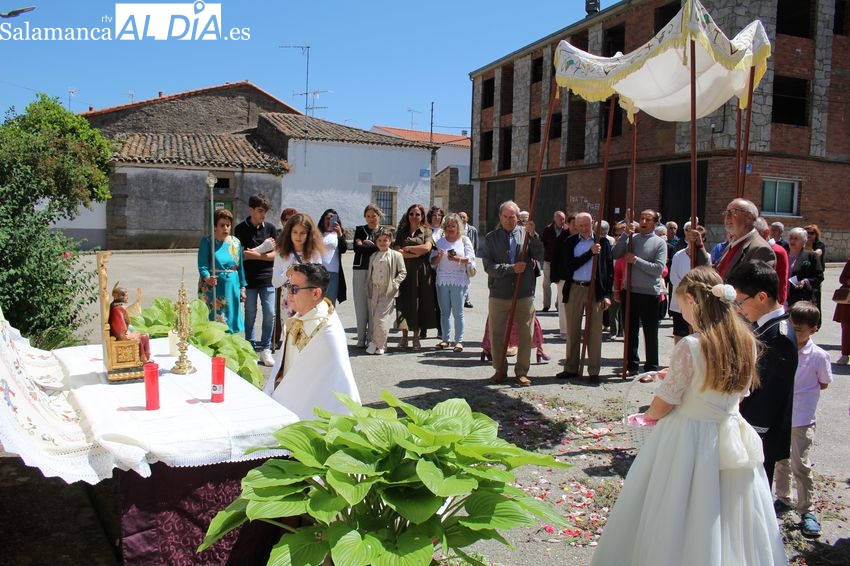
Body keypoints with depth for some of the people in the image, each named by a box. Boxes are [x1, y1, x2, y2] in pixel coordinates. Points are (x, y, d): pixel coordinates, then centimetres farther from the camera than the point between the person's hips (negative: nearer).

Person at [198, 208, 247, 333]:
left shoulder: (236, 242, 10)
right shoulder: (207, 242, -3)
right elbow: (202, 266, -11)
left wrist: (242, 288, 12)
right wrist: (207, 278, -31)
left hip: (232, 288, 4)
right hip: (212, 289, -4)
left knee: (230, 322, 8)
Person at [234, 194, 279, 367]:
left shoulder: (270, 228, 5)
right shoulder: (241, 229, -1)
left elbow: (275, 254, 2)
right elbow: (240, 254, -5)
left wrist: (256, 254, -11)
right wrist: (264, 251, -13)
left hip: (267, 279, 2)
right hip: (249, 279, -2)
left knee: (270, 314, -1)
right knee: (250, 315, 6)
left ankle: (265, 349, 11)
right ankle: (251, 349, 17)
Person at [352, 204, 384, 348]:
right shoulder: (360, 230, 12)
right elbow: (356, 247, -4)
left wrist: (368, 245, -8)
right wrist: (375, 247, -8)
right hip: (360, 270, 1)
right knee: (360, 304, 2)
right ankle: (361, 338, 10)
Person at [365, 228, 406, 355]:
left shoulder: (396, 255, 0)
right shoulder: (373, 256, 14)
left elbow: (402, 272, 0)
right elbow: (369, 273, 18)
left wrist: (394, 284, -10)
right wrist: (369, 286, 7)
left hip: (388, 292, -5)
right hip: (374, 291, 5)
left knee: (380, 317, -12)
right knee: (373, 318, 4)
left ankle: (378, 344, -4)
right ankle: (377, 344, 13)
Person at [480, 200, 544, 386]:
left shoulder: (526, 234, 4)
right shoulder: (491, 238, 4)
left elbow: (539, 257, -6)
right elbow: (488, 265, -6)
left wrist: (533, 236, -17)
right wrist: (511, 268, -16)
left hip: (525, 295, 0)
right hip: (499, 295, 0)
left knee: (525, 335, 5)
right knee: (497, 335, 7)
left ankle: (522, 371, 18)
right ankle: (500, 370, 23)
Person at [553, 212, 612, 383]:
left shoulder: (603, 242, 3)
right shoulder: (570, 242, 5)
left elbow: (610, 270, 3)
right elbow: (570, 266, -8)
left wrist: (607, 294, -3)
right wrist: (590, 253, -14)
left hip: (595, 290, -1)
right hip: (574, 289, 2)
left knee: (594, 332, 1)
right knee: (572, 331, 8)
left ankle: (594, 371, 9)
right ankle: (571, 368, 18)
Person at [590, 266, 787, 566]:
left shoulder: (690, 346, -20)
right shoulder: (746, 341, -2)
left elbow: (665, 403, -13)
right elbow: (740, 392, 11)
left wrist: (649, 416, 9)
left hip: (687, 437, -6)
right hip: (729, 437, 6)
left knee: (675, 520, 8)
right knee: (729, 519, 18)